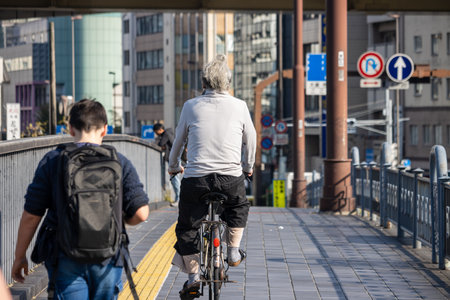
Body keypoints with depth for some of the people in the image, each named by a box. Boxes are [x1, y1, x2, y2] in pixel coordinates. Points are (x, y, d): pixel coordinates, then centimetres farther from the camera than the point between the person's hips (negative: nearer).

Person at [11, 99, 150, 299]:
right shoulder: (119, 163, 0)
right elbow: (140, 214, -7)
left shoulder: (52, 161, -3)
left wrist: (20, 256, 9)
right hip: (107, 259, 1)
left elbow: (31, 215, -2)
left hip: (66, 261, -1)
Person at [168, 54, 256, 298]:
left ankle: (193, 276, 7)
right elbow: (250, 139, 16)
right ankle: (233, 251, 27)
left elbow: (178, 140, 14)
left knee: (186, 227, 14)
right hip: (231, 178, 1)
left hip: (196, 177, -1)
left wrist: (174, 166, 33)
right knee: (238, 207, 33)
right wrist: (248, 166, 34)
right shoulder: (239, 106, 4)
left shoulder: (191, 106, 3)